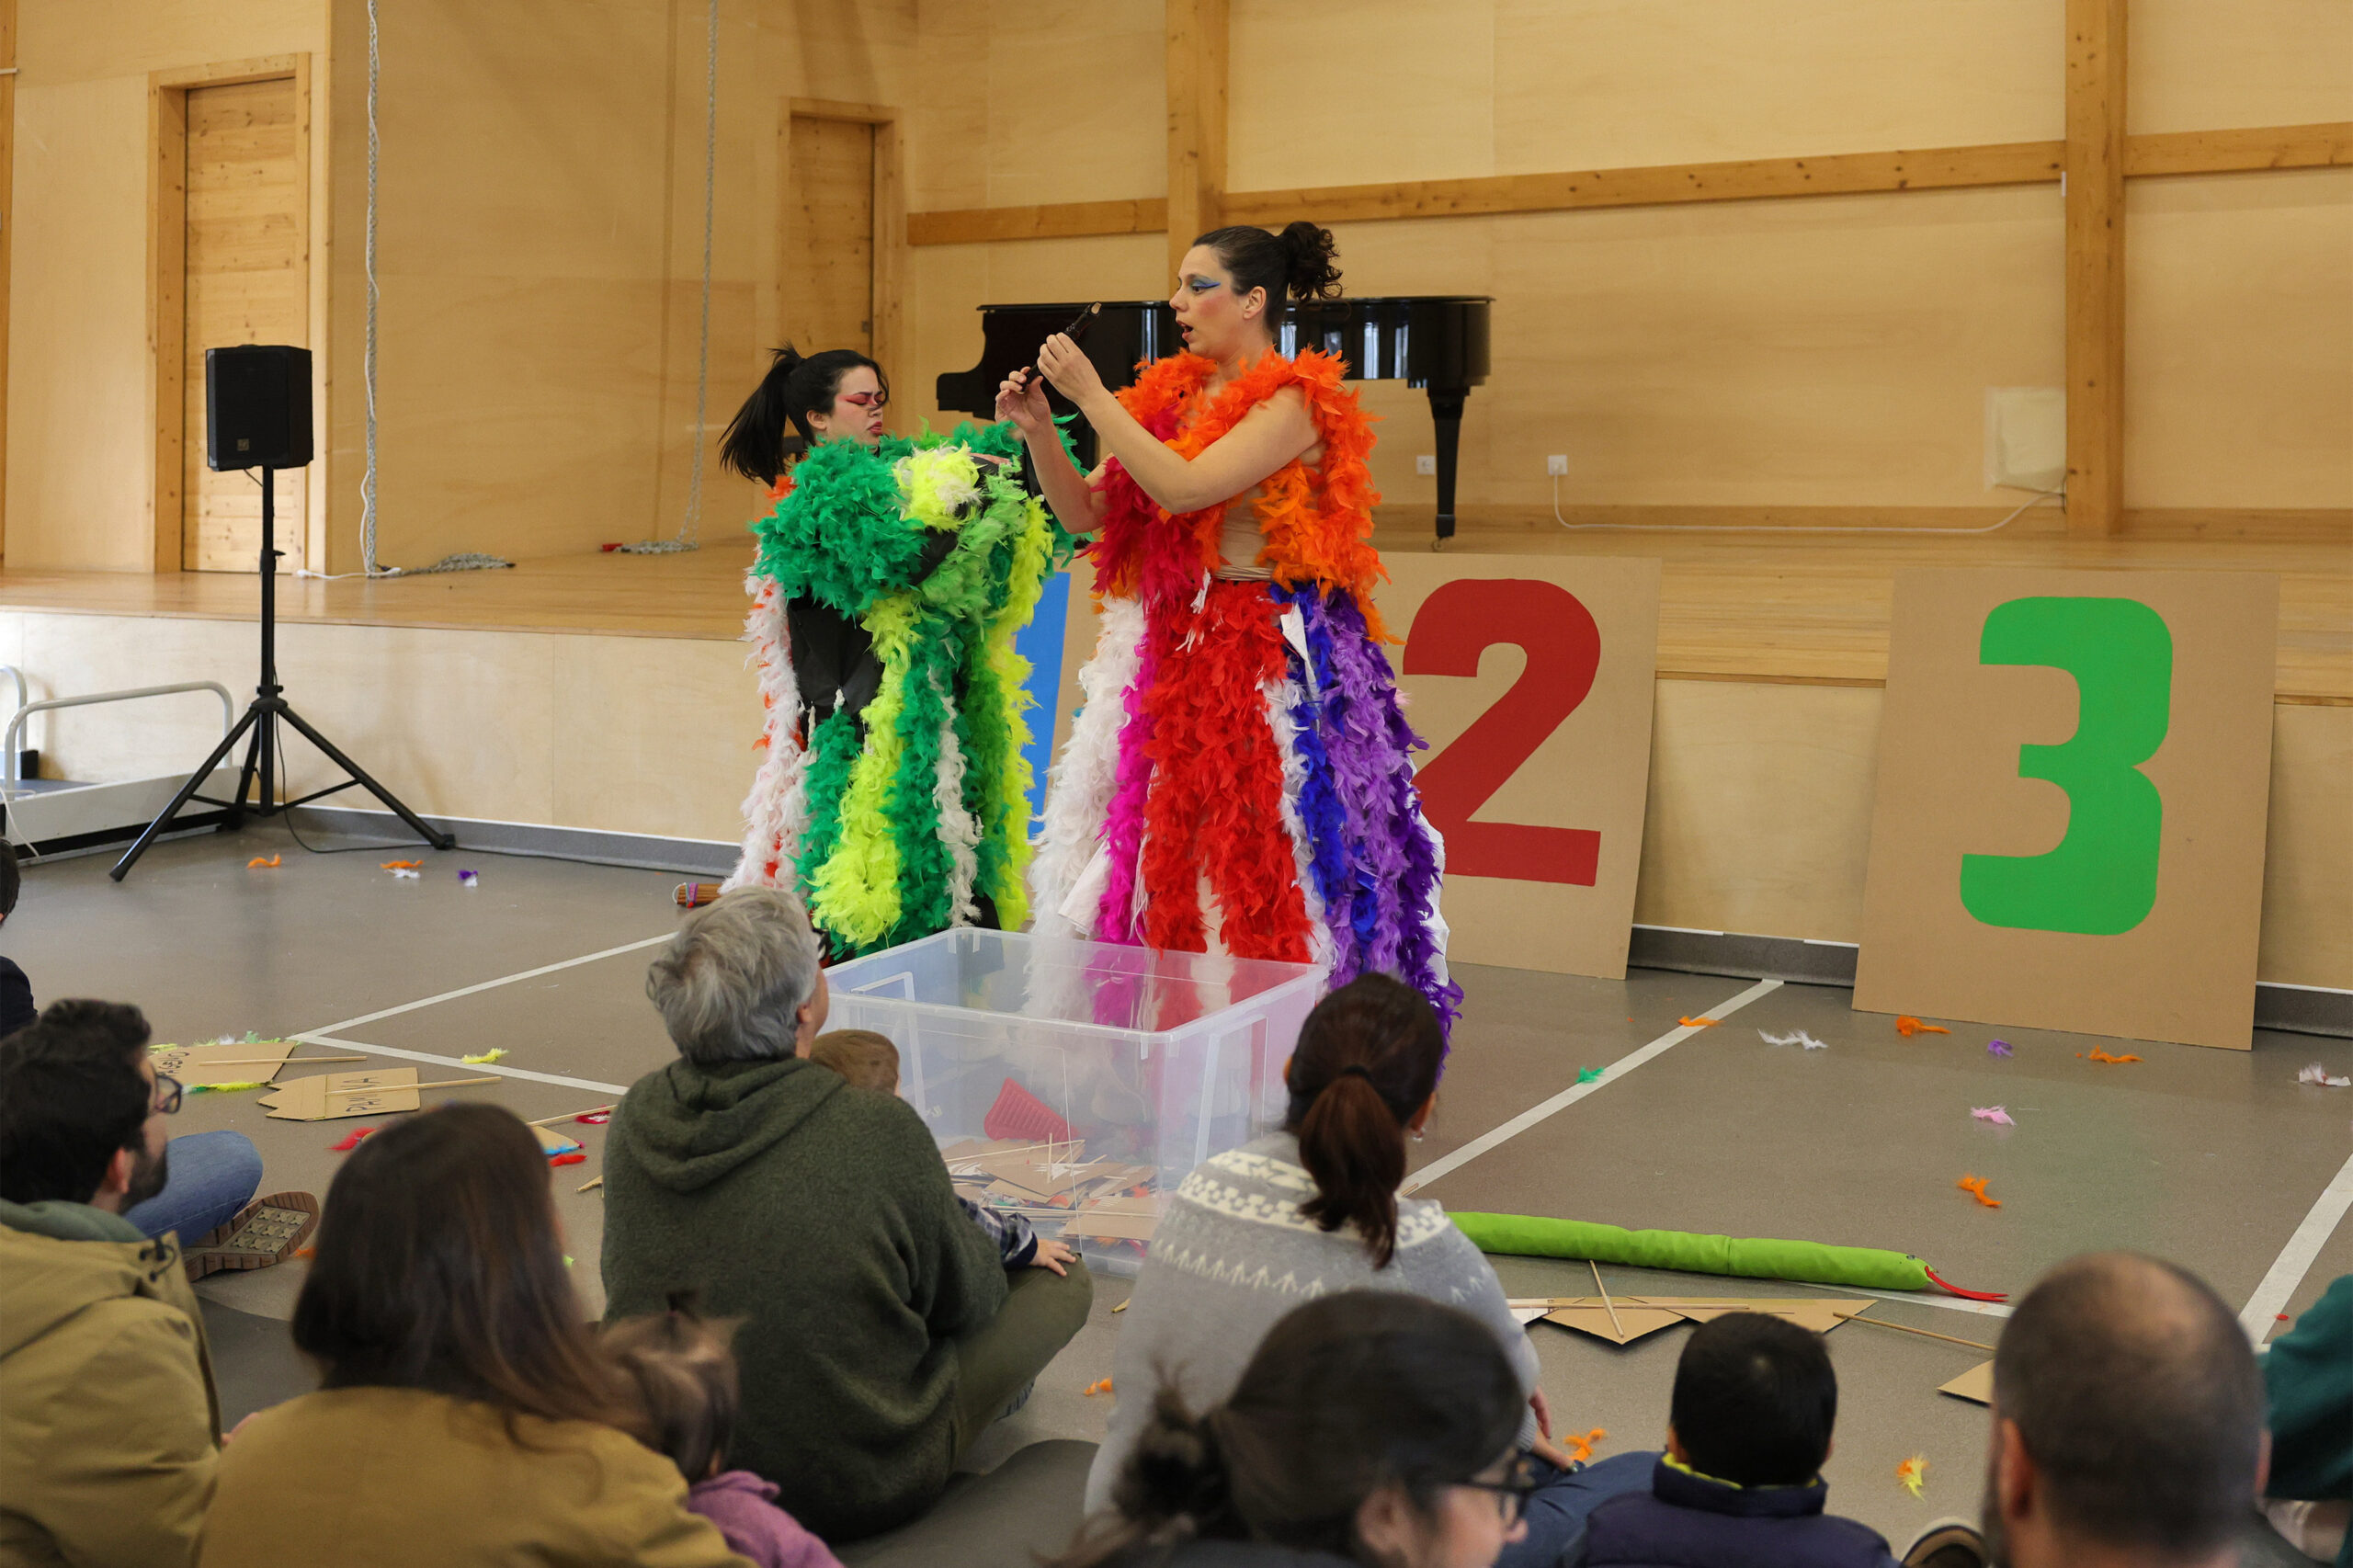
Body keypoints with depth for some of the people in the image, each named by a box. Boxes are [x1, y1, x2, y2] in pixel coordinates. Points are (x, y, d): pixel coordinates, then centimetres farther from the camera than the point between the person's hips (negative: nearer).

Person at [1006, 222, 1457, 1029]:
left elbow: (1182, 487, -22)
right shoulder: (1171, 395, 13)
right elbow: (1084, 512, 14)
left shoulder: (1294, 403, -9)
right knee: (1158, 854, 7)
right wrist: (1039, 431, 0)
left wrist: (1090, 396, -16)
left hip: (1269, 660, -7)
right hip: (1173, 650, 7)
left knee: (1256, 865, -5)